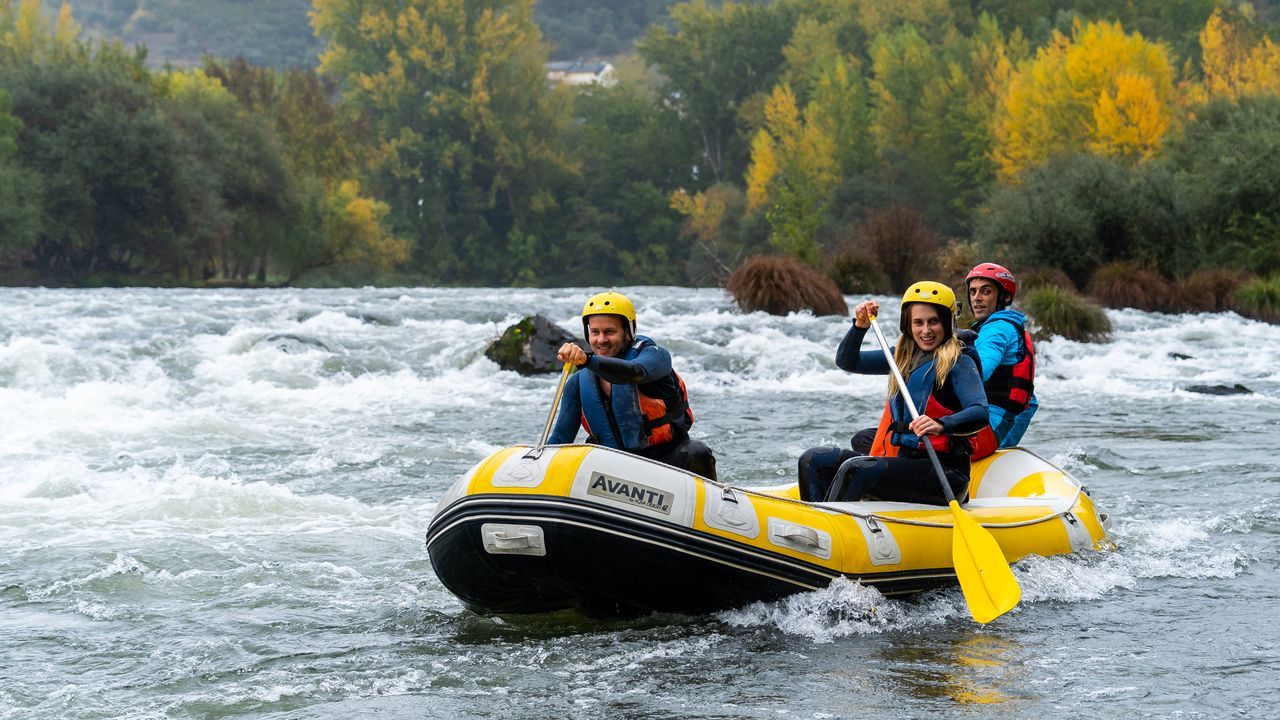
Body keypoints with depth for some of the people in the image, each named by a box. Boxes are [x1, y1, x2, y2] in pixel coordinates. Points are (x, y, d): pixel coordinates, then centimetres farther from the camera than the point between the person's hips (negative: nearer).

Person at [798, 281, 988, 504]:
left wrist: (941, 425, -41)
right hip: (902, 460, 8)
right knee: (814, 460, -2)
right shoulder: (904, 355, 15)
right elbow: (847, 361, 19)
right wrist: (860, 326, 1)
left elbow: (980, 414, -22)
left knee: (856, 470, -30)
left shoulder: (958, 362, -7)